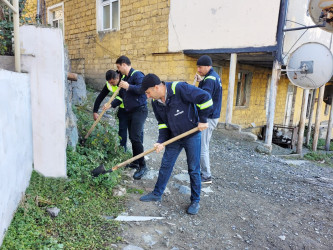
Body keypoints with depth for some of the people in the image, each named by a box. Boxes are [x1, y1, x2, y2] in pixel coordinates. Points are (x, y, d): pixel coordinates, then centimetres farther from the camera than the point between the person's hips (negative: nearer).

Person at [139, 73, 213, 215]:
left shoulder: (180, 89, -27)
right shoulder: (155, 102, -4)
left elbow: (205, 98, -26)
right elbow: (162, 123, 6)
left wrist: (202, 120, -19)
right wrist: (161, 141, -7)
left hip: (192, 135, -6)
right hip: (174, 137, 6)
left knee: (194, 169, 5)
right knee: (165, 165, 12)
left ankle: (195, 201, 22)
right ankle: (157, 194, 30)